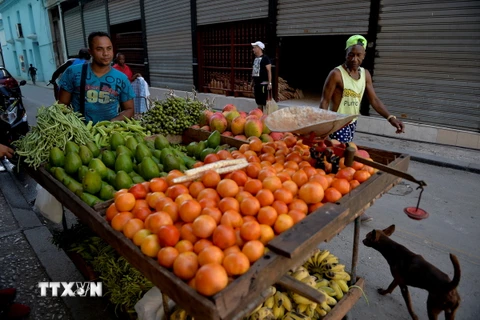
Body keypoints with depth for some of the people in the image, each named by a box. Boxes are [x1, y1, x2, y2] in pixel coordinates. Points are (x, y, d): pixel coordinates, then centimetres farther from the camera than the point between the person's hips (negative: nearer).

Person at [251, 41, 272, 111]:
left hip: (263, 83, -8)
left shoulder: (265, 58, -8)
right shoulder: (255, 58, 15)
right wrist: (252, 81, 18)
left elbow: (269, 71, -12)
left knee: (264, 102, -7)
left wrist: (269, 83, -17)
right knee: (258, 102, 12)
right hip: (256, 83, 8)